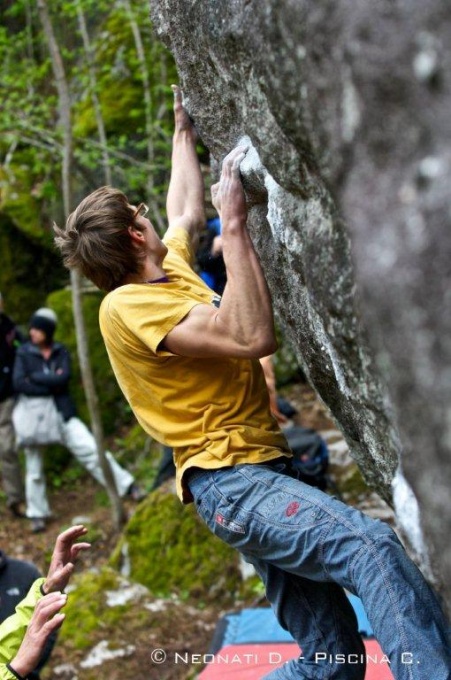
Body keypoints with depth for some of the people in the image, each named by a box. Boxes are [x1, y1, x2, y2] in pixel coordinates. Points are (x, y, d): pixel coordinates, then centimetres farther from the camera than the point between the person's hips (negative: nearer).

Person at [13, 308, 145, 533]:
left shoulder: (61, 352, 3)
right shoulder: (24, 352, -3)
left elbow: (63, 378, -13)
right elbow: (18, 384, -15)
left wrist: (34, 377, -13)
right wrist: (50, 383, -15)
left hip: (63, 414, 1)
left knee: (91, 450, -5)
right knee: (34, 469, 7)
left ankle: (127, 486, 2)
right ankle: (37, 515, 20)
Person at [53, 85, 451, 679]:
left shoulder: (170, 266, 17)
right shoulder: (127, 306, -11)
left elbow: (186, 214, 38)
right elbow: (253, 337, -21)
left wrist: (184, 132, 46)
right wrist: (234, 224, -17)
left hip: (258, 469, 9)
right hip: (229, 479, -9)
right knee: (372, 546, -33)